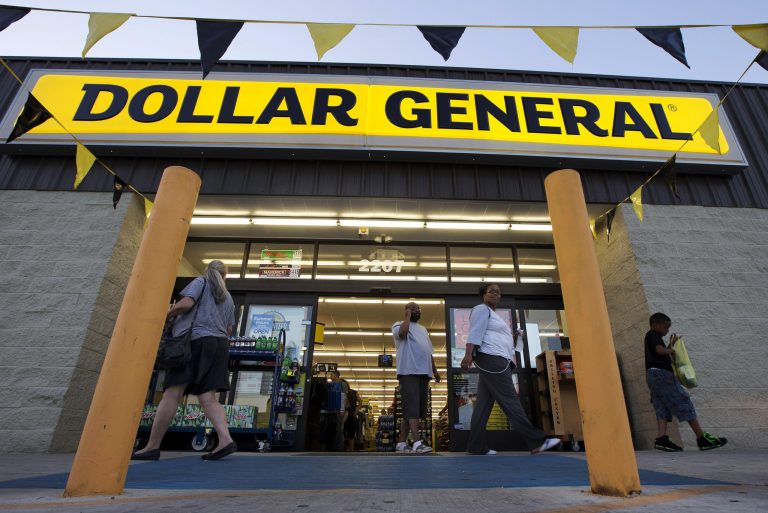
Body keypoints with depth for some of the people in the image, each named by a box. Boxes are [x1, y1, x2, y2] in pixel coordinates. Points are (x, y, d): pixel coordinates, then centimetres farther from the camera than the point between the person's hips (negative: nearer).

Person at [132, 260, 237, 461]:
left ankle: (152, 446, -2)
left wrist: (166, 316, 7)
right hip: (219, 345, 6)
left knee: (171, 395, -5)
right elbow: (229, 330, 21)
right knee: (208, 399, -2)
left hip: (194, 341, -5)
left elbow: (185, 303, -9)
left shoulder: (201, 282, 9)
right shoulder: (228, 297, 24)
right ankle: (225, 440, -15)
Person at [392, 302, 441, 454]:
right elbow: (402, 332, -20)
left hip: (423, 373, 7)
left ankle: (401, 443, 11)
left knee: (412, 409, 5)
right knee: (412, 407, -15)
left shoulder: (423, 329, 27)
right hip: (408, 372, -7)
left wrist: (435, 371, 20)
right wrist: (408, 316, -4)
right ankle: (417, 443, -19)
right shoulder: (399, 324, 6)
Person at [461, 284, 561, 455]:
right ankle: (536, 441, -7)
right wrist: (468, 354, -27)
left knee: (484, 403, 4)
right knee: (510, 400, -9)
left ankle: (477, 446, 3)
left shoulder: (492, 314, 29)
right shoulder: (482, 309, -3)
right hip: (492, 359, -10)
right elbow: (475, 332, -17)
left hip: (493, 361, 10)